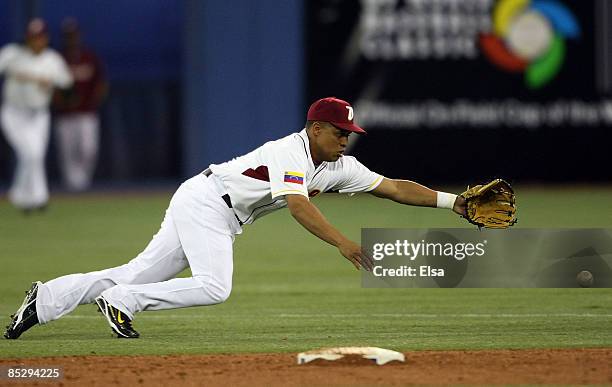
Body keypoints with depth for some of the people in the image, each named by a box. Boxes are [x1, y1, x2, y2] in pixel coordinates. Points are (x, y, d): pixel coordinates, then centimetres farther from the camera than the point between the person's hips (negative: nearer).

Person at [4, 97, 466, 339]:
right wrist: (343, 243, -44)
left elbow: (393, 187, 4)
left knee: (140, 275, 5)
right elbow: (298, 204, -34)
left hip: (220, 219, 9)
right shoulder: (290, 152, -20)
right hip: (203, 200, -9)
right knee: (214, 286, -22)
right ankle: (121, 300, -11)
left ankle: (46, 300, 8)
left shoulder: (339, 167, 6)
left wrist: (453, 201, -5)